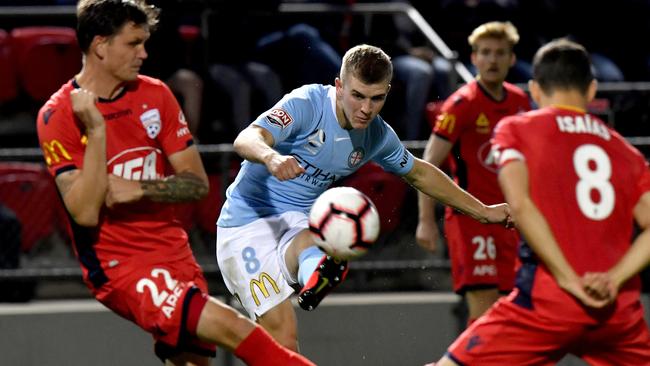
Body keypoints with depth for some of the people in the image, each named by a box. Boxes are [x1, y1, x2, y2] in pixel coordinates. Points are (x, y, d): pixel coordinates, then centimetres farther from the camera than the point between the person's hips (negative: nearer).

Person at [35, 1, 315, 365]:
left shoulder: (155, 94, 6)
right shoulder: (57, 116, -9)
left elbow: (197, 183, 3)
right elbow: (85, 212, -17)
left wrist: (138, 190, -13)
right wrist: (95, 131, -23)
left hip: (175, 253, 6)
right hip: (119, 266, -6)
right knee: (229, 326, -24)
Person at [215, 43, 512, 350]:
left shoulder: (378, 136, 1)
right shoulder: (306, 104, -19)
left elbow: (419, 173, 20)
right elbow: (245, 139, -32)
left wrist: (482, 211, 23)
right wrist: (270, 156, -56)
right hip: (247, 219, -5)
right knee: (282, 339, -21)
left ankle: (315, 279, -65)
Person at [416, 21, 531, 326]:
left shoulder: (520, 101, 8)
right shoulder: (462, 104, -11)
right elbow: (429, 165, -14)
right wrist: (426, 221, -22)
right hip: (471, 218, -7)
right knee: (484, 311, -16)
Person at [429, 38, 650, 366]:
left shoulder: (515, 129, 8)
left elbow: (520, 204, -10)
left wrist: (569, 279, -10)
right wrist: (614, 279, -5)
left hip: (547, 301, -4)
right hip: (619, 309, 4)